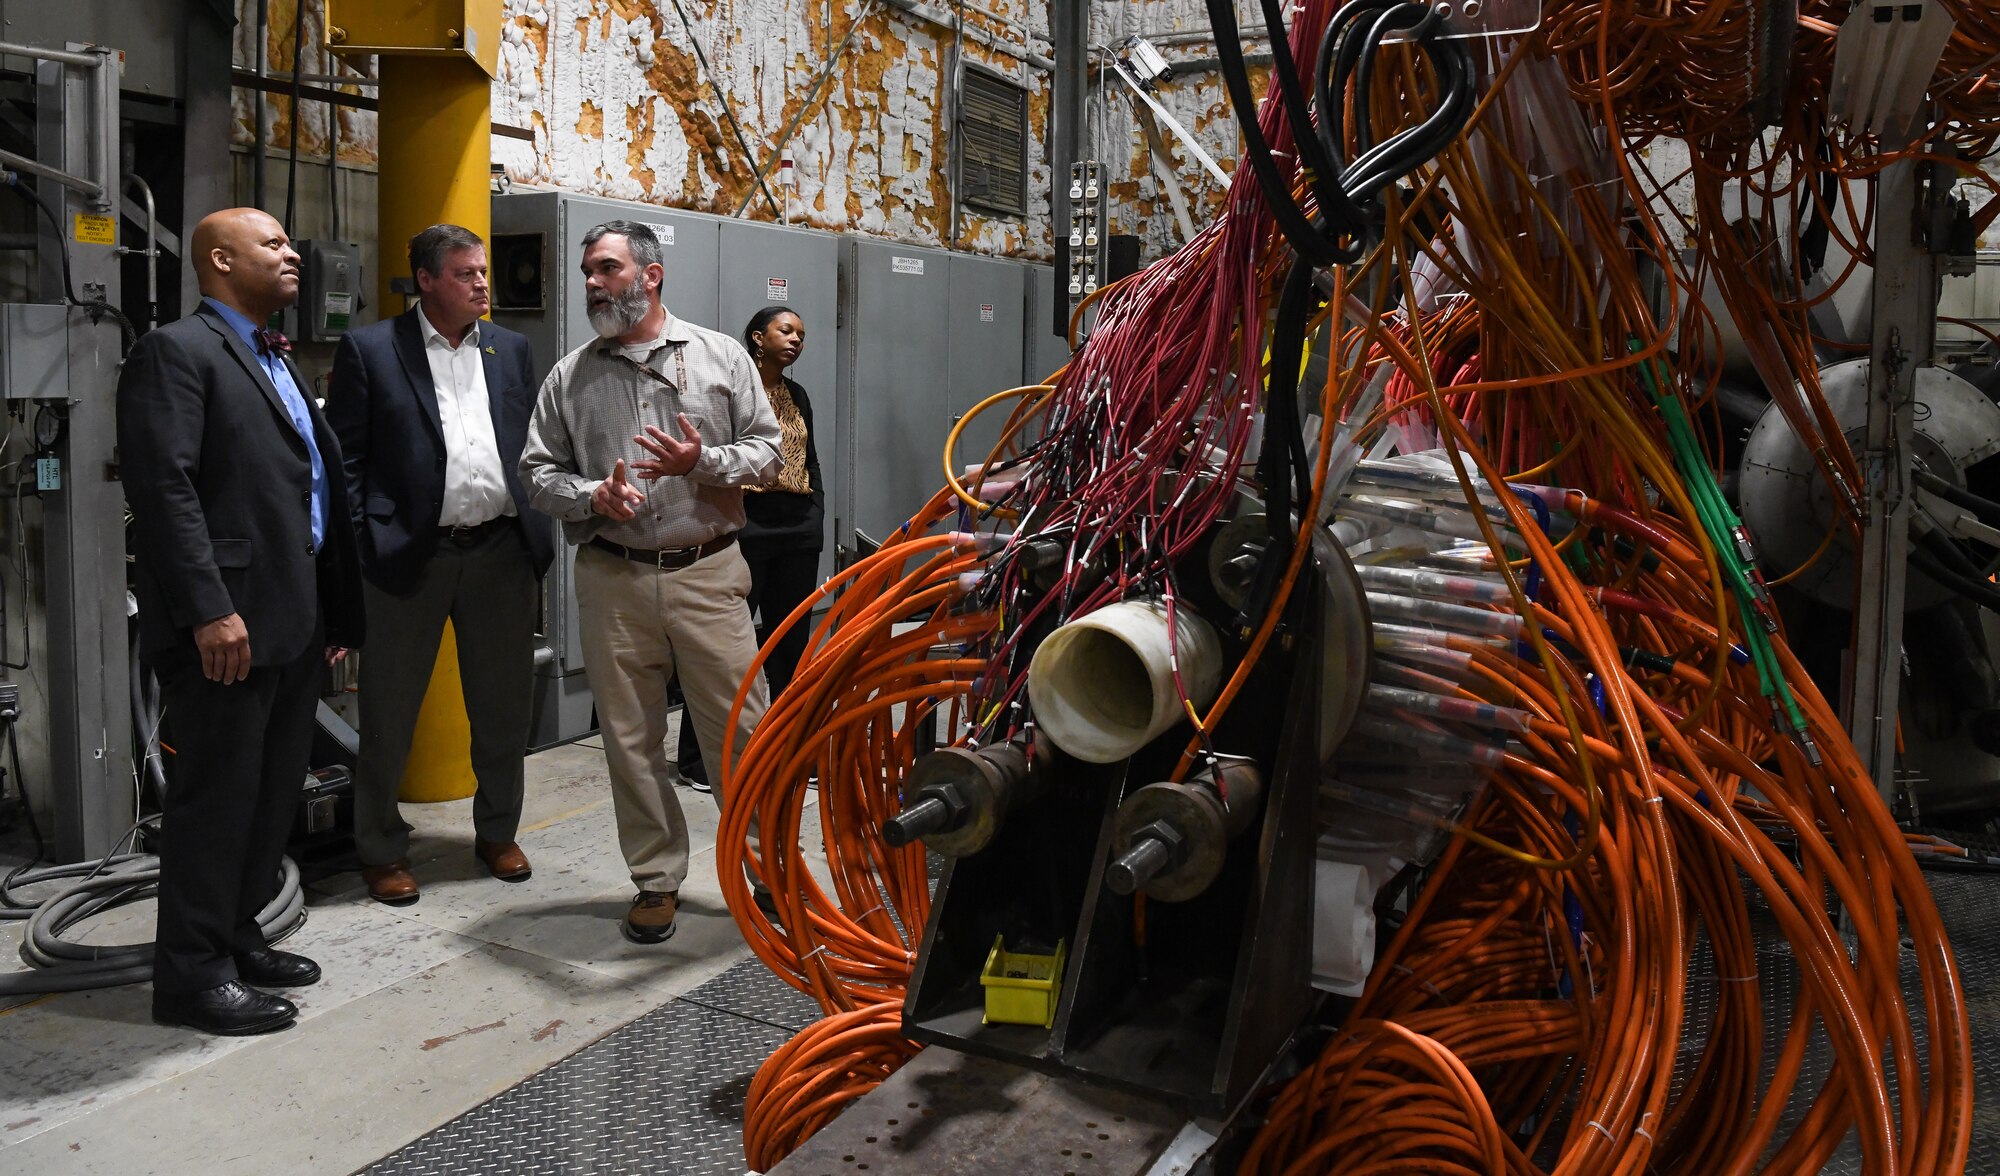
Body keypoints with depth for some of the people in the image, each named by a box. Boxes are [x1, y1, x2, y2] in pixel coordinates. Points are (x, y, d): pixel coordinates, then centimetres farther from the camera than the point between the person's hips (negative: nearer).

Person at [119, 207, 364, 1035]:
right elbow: (163, 487, -17)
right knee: (218, 795, -1)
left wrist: (339, 607, 16)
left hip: (298, 619, 9)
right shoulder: (177, 351, -7)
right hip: (227, 623, -9)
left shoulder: (277, 361, 20)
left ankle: (237, 936, 30)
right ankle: (192, 975, 11)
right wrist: (209, 609, -23)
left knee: (275, 790, 16)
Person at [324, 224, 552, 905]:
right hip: (409, 557, -3)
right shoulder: (369, 350, 0)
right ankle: (381, 849, 22)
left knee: (504, 709, 12)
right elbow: (346, 461, -2)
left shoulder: (511, 350, 12)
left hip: (502, 551, 4)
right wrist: (355, 559, -9)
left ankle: (497, 832, 30)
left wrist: (537, 545, 8)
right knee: (388, 715, 6)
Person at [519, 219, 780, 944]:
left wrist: (703, 462, -14)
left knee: (741, 729, 0)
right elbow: (538, 472, 9)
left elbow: (765, 448, 4)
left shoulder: (721, 356, 6)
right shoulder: (568, 378, 10)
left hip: (707, 572, -2)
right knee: (631, 740, 7)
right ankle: (657, 879, 21)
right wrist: (595, 496, -11)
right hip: (612, 580, 2)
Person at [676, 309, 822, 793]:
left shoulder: (797, 395, 18)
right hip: (746, 529, -7)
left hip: (799, 534, 7)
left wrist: (816, 515, 13)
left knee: (791, 639, 10)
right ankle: (698, 757, 4)